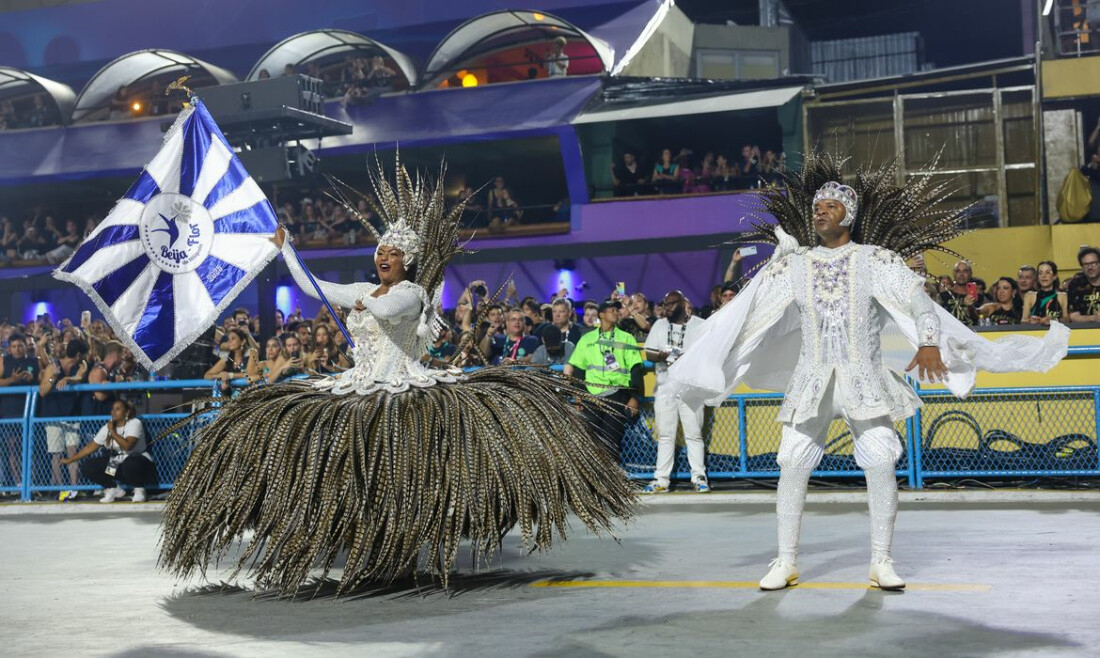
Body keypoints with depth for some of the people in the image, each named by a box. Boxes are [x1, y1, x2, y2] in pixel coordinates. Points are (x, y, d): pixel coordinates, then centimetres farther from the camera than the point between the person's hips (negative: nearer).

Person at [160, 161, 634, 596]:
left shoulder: (412, 292, -6)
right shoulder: (363, 290, 16)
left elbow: (386, 308, -28)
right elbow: (309, 285, 22)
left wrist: (359, 300, -8)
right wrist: (283, 246, 24)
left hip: (403, 392, -7)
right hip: (358, 393, 7)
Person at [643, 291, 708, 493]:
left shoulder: (699, 325, 4)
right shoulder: (659, 325, 14)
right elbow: (648, 353, 8)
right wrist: (662, 355, -13)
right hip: (665, 387, 3)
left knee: (694, 434, -4)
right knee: (665, 435, 3)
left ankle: (699, 478, -1)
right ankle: (661, 480, 5)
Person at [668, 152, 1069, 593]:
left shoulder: (875, 260, 1)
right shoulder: (792, 263, 8)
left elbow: (916, 299, -11)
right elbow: (748, 313, 8)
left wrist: (929, 343, -29)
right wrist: (715, 365, 5)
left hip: (866, 379, -2)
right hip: (810, 380, 2)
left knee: (880, 462, -11)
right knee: (792, 465, -4)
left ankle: (881, 562, 2)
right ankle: (785, 563, 7)